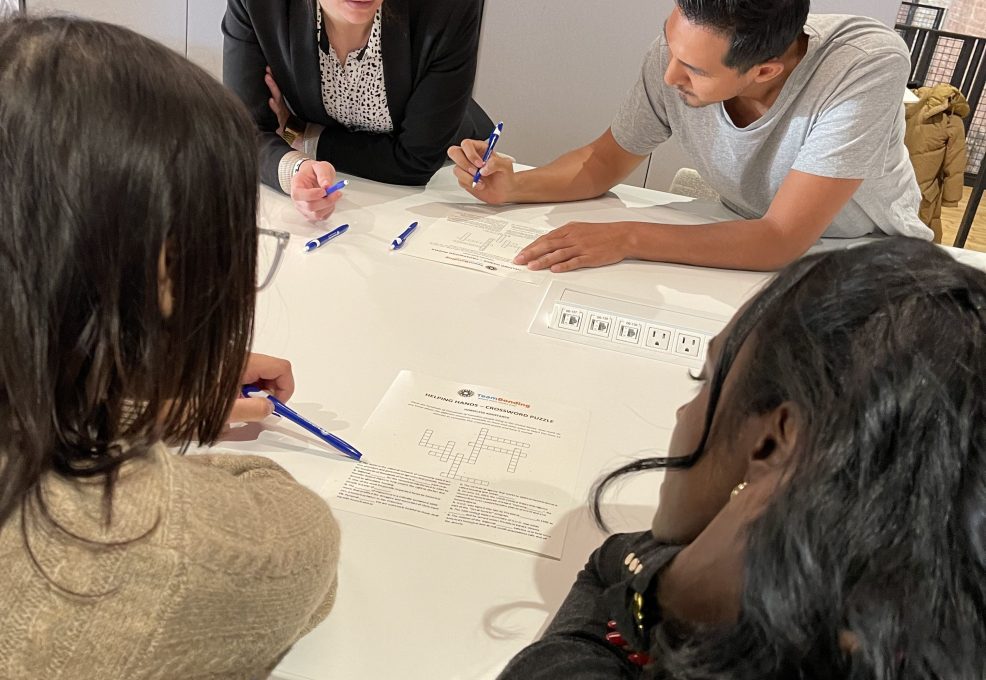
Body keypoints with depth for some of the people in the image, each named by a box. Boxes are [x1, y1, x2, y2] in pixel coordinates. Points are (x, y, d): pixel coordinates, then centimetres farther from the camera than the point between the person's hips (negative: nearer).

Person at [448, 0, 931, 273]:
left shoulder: (868, 66, -34)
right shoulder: (679, 52, -22)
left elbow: (783, 239, -35)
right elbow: (606, 161, -4)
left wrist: (627, 239, -37)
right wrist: (513, 186, -21)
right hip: (754, 245, 3)